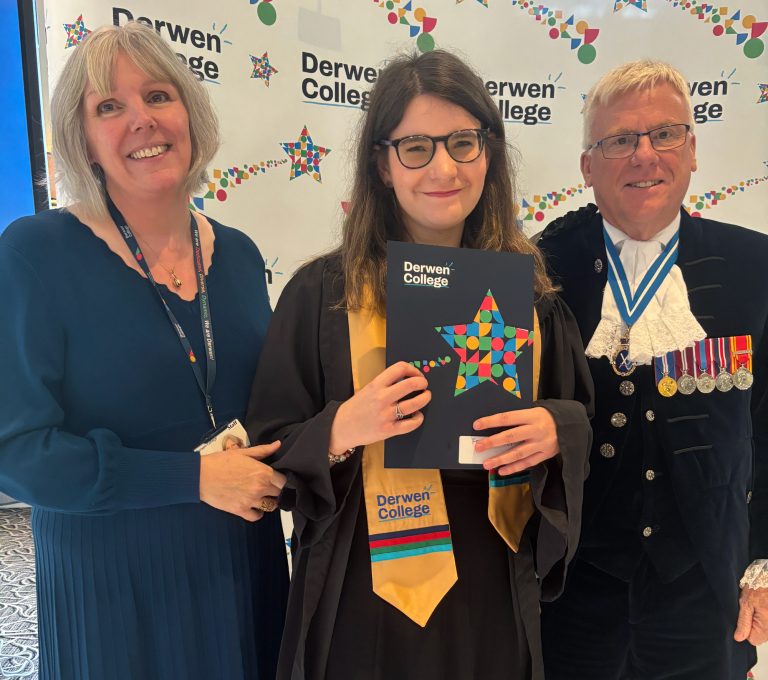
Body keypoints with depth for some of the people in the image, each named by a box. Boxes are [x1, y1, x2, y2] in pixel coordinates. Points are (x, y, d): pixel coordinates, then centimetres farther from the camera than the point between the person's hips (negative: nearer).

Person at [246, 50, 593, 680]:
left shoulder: (529, 291, -2)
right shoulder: (323, 293, -10)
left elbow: (580, 412, 8)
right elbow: (268, 453, -6)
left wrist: (556, 429, -14)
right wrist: (341, 429, -25)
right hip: (364, 602, -2)